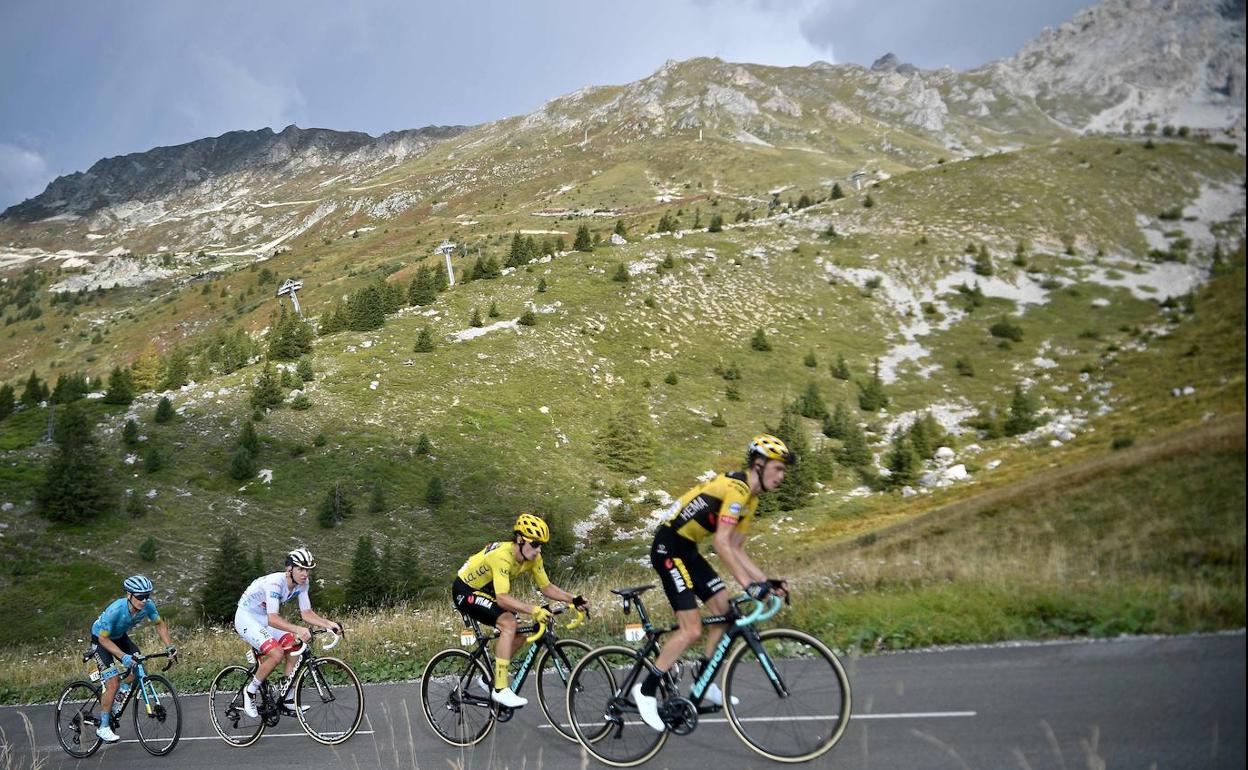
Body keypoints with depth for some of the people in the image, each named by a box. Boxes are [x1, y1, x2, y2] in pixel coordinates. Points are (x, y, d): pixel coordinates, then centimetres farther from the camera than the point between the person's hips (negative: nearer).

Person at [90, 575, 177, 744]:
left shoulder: (148, 605, -25)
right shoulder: (115, 610, -39)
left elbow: (160, 624, -7)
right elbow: (104, 639, -30)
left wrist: (169, 646, -17)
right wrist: (123, 656, -40)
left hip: (120, 636, 6)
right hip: (100, 639, -6)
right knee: (113, 682, -15)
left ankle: (117, 703, 13)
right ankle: (103, 727, -2)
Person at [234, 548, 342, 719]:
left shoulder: (302, 584, -10)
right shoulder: (275, 583, -33)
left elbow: (306, 613, -8)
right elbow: (272, 619, -43)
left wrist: (329, 624, -24)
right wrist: (298, 630, -57)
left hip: (265, 618, 8)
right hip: (246, 617, -8)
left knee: (294, 652, -5)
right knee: (277, 654, -25)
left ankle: (288, 700, 8)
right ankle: (249, 692, -4)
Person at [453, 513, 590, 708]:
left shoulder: (533, 557, -10)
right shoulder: (502, 555, -34)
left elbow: (546, 587, -3)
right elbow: (502, 598, -41)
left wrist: (574, 600, -17)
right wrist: (534, 610, -49)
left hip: (485, 591, 8)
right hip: (465, 591, -8)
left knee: (520, 634, -1)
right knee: (509, 623, -27)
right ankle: (500, 689, -22)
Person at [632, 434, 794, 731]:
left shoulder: (750, 498, 11)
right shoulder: (736, 487, -20)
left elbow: (736, 549, 13)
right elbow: (721, 542, -26)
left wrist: (766, 581, 4)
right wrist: (748, 584, -28)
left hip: (688, 550, 10)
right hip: (668, 548, -10)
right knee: (692, 629, -12)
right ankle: (646, 690, -1)